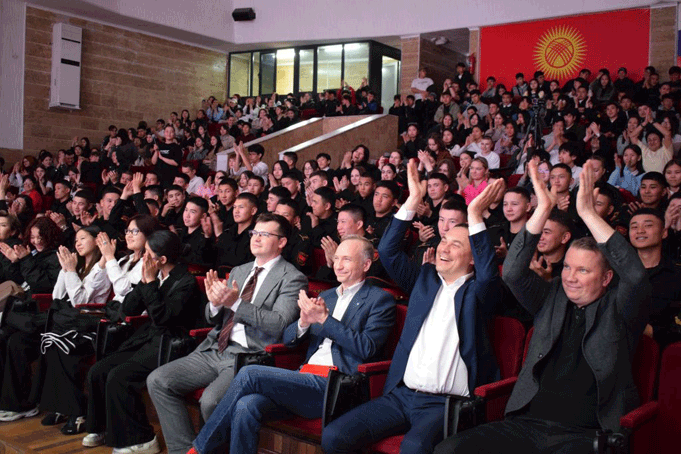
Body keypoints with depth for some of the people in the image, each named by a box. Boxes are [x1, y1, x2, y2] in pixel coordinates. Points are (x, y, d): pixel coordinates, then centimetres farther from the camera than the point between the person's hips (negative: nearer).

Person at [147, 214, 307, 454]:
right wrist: (215, 303, -4)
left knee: (211, 400, -30)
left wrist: (236, 303, -22)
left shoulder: (292, 278, -2)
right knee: (157, 380, -6)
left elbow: (279, 323, -15)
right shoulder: (238, 272, 20)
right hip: (215, 350, 8)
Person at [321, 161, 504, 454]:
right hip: (401, 394, 5)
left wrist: (475, 216, -25)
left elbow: (489, 273, -20)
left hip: (444, 404, -4)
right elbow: (387, 251, 5)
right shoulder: (425, 278, 15)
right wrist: (413, 200, -1)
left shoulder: (476, 292, 2)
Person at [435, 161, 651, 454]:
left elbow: (636, 275, -14)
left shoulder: (618, 310, 5)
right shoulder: (551, 299, 14)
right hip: (527, 424, 3)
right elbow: (513, 272, -1)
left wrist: (588, 213, -17)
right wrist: (543, 210, -8)